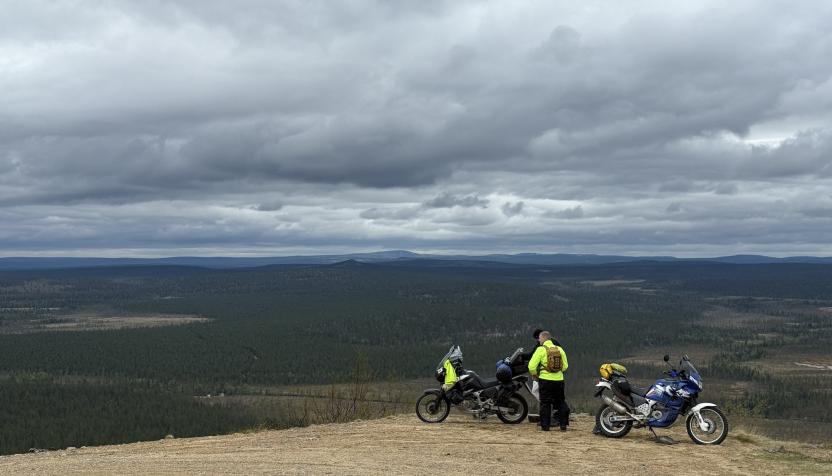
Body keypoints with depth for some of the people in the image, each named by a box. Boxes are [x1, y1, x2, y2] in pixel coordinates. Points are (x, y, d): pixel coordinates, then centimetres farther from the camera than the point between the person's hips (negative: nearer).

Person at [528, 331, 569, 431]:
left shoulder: (541, 349, -8)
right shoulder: (559, 349, 6)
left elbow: (532, 366, -12)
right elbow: (565, 366, 9)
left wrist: (534, 375, 6)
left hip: (545, 380, -4)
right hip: (558, 380, 4)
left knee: (545, 404, 5)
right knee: (561, 403, 14)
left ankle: (545, 426, 6)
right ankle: (563, 424, 13)